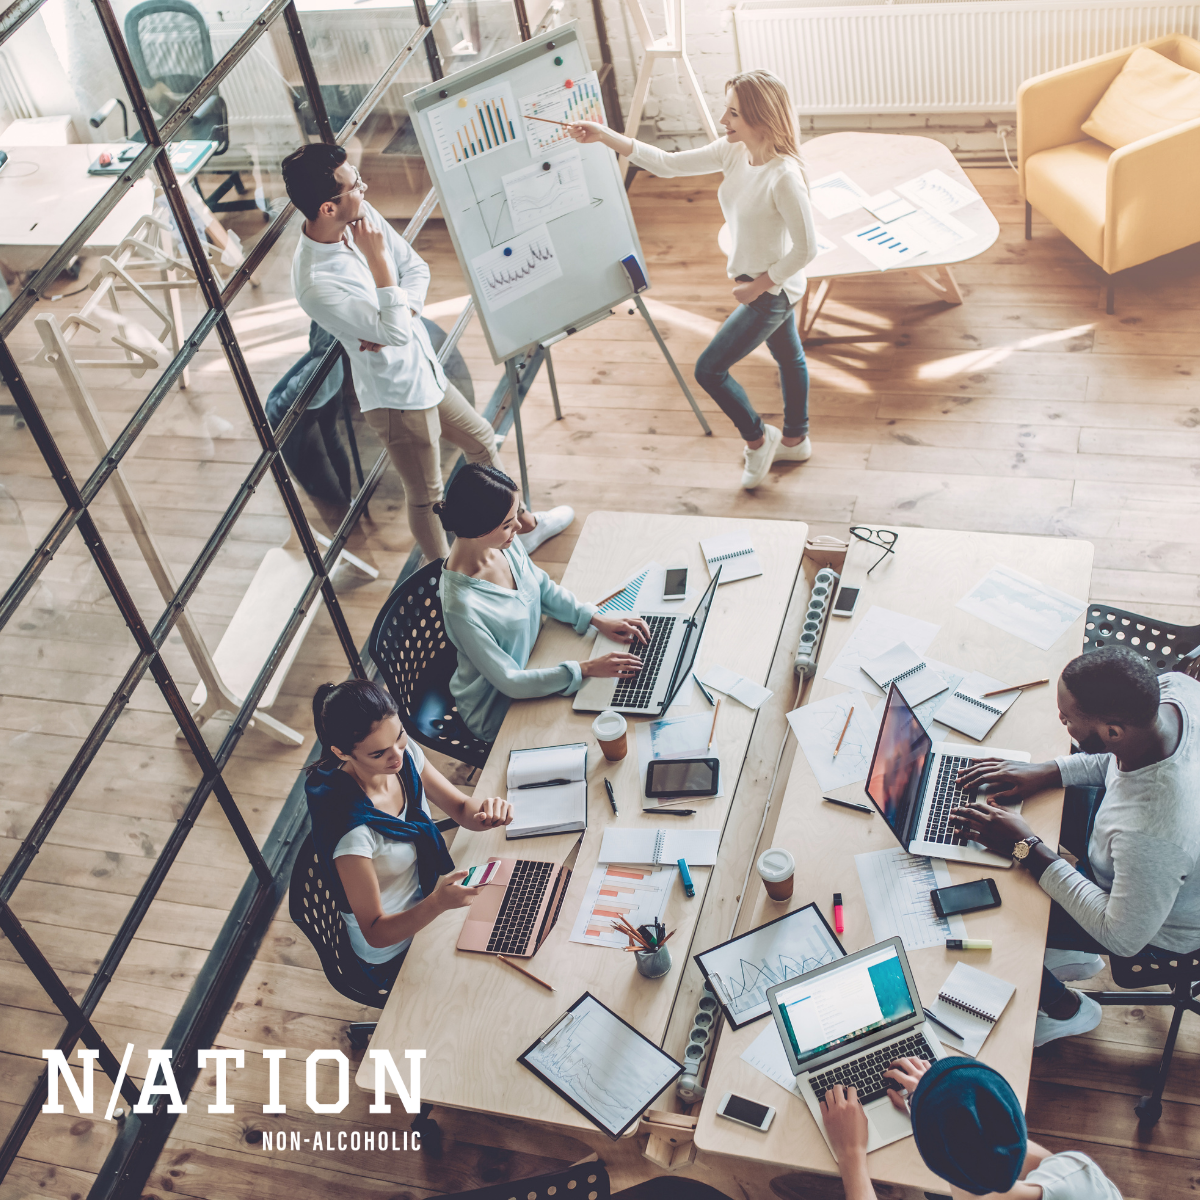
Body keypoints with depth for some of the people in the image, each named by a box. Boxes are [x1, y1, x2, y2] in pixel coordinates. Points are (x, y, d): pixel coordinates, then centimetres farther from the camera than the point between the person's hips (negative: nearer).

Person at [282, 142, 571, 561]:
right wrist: (377, 259, -31)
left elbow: (416, 268, 1)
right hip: (397, 394, -9)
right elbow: (396, 332, -32)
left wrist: (396, 322, -17)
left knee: (481, 440, 26)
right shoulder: (315, 286, -32)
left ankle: (523, 526, 50)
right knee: (426, 495, 11)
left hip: (424, 368, 9)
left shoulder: (362, 214, -10)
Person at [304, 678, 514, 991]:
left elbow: (461, 808, -6)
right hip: (394, 951, -6)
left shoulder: (404, 753, -18)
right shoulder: (351, 827, -37)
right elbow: (375, 933, -28)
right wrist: (438, 904, -46)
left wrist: (484, 809, -30)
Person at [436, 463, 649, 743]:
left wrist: (598, 619, -5)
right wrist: (586, 669, -26)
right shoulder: (461, 606, -36)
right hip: (497, 711, -7)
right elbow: (510, 682, -27)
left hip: (533, 661, 7)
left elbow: (544, 588, 6)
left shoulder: (506, 544, -14)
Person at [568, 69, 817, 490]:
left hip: (772, 290, -9)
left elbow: (806, 248, -27)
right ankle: (796, 439, 48)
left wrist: (759, 284, -19)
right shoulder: (733, 152, -8)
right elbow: (666, 163, -7)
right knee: (788, 357, 27)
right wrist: (604, 136, -14)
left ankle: (757, 438, 19)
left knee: (709, 369, -3)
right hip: (760, 282, 9)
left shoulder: (784, 176, -33)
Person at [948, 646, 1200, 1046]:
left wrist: (1027, 848, -25)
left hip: (1156, 926, -7)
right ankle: (1068, 953, 35)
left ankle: (1064, 1007, 31)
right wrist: (1050, 771, -11)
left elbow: (1124, 938, -28)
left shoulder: (1150, 833, -47)